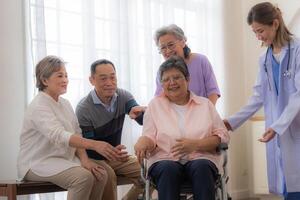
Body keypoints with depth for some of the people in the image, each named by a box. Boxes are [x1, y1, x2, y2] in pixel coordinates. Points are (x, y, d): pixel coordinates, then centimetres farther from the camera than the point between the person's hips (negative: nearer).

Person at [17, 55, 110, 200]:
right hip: (38, 163, -8)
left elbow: (76, 135, 7)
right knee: (84, 177, -29)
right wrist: (94, 145, -46)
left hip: (64, 159, 8)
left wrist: (84, 159, -13)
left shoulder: (65, 104, 11)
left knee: (101, 175, -14)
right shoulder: (38, 107, -17)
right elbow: (59, 136, -33)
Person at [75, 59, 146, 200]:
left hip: (116, 156, 5)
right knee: (107, 175, -34)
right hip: (94, 158, -5)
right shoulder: (83, 109, -17)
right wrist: (110, 152, -39)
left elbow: (144, 120, -18)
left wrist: (140, 112, -44)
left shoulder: (123, 97, -5)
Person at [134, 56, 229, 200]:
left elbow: (222, 135, 9)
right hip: (165, 160, 0)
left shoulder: (205, 104, 17)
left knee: (202, 167, -35)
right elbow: (150, 137, 12)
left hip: (200, 159, 0)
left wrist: (195, 144, -8)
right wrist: (143, 141, -14)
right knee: (168, 169, -36)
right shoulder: (155, 105, 18)